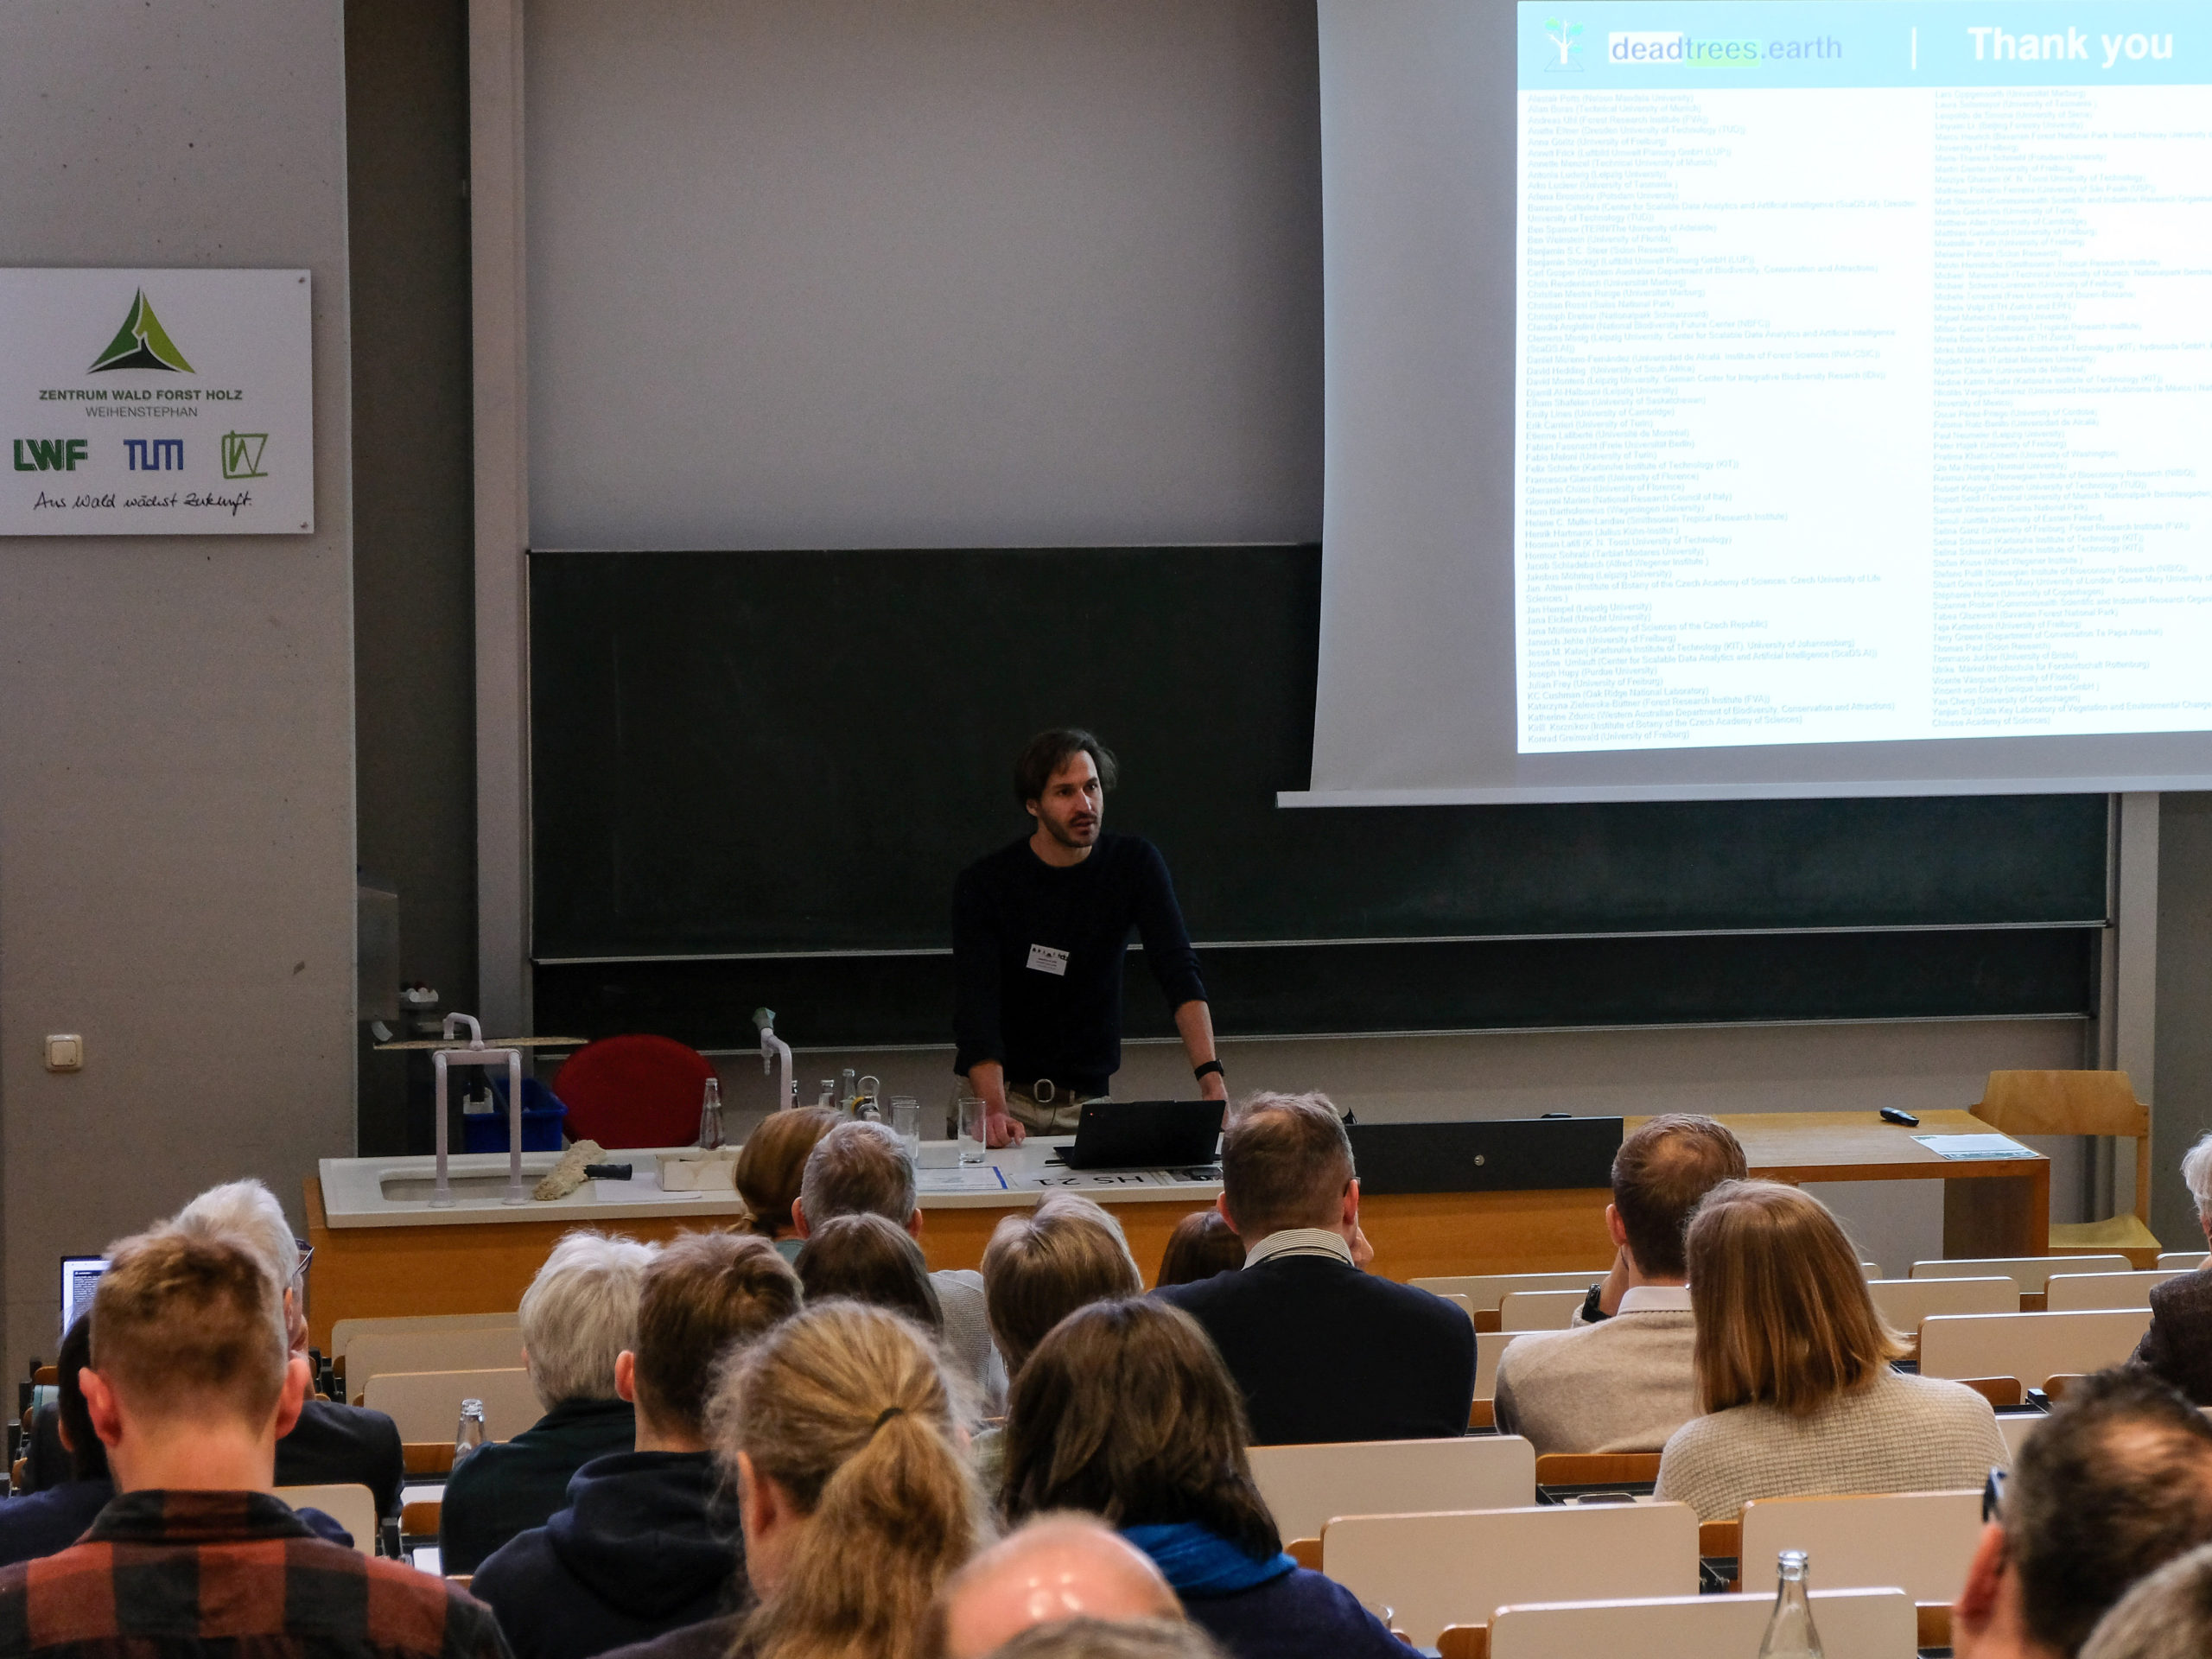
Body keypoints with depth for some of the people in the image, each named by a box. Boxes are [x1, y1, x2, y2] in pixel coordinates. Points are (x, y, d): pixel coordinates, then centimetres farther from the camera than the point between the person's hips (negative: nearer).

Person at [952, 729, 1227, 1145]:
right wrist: (994, 1110, -35)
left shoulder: (1135, 865, -2)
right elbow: (976, 1005, -19)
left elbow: (1180, 974, -11)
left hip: (1090, 1100, 2)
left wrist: (1211, 1077, -27)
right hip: (1008, 1093, -2)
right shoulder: (983, 884, -10)